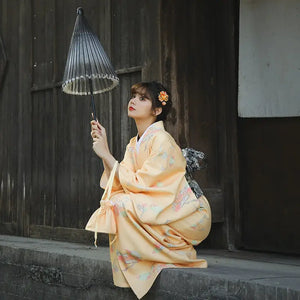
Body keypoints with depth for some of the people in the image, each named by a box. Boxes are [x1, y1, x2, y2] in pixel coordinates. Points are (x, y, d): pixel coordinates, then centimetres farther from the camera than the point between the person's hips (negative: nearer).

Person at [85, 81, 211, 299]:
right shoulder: (134, 144, 10)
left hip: (189, 216, -9)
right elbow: (118, 184, 2)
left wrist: (106, 154, -16)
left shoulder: (162, 140, -16)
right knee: (113, 205, -5)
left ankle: (179, 256, -10)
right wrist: (104, 147, 0)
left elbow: (139, 185, -21)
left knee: (122, 206, -23)